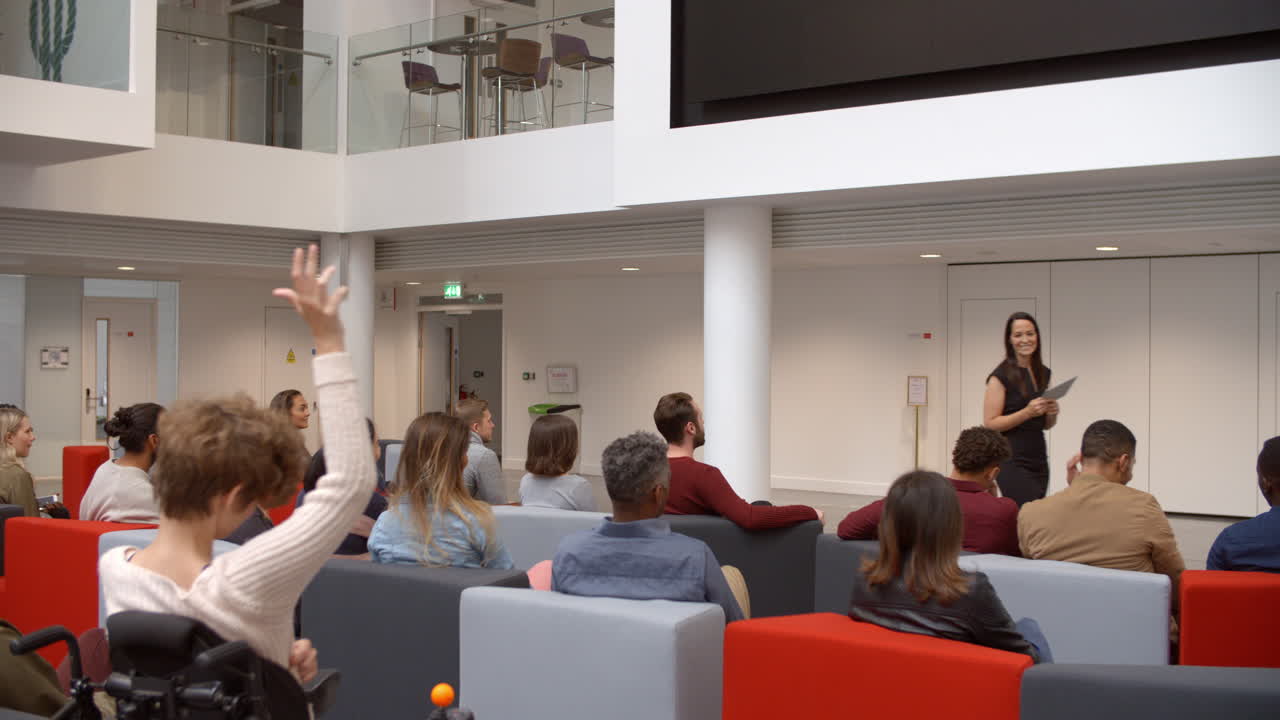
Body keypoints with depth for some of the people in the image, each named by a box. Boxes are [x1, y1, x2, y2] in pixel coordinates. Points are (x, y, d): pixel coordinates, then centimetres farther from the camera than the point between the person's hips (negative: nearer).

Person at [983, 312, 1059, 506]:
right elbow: (990, 424, -11)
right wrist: (1028, 412, -21)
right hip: (1012, 461, -6)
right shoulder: (1001, 376, -7)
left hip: (1039, 460, 6)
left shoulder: (1044, 373, 12)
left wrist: (1052, 412, -2)